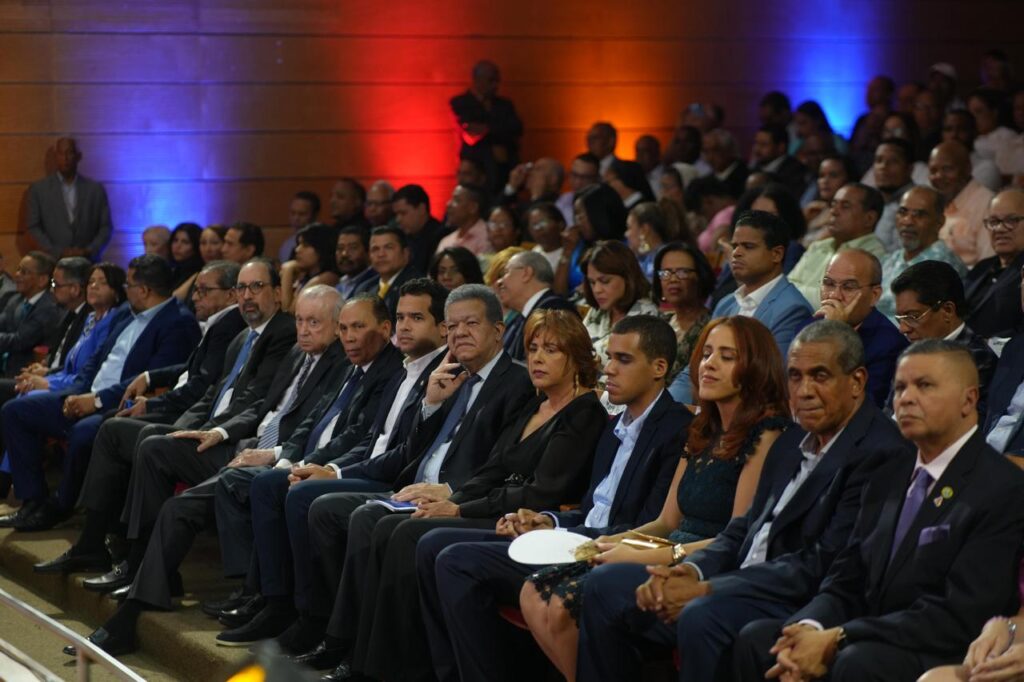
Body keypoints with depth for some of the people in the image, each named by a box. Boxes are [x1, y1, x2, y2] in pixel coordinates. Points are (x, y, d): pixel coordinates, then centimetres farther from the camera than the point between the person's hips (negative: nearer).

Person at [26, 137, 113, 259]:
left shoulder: (96, 189, 10)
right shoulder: (38, 189, 8)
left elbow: (106, 227, 9)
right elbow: (34, 227, 4)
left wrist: (89, 251, -7)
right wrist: (58, 253, -8)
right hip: (53, 262, -1)